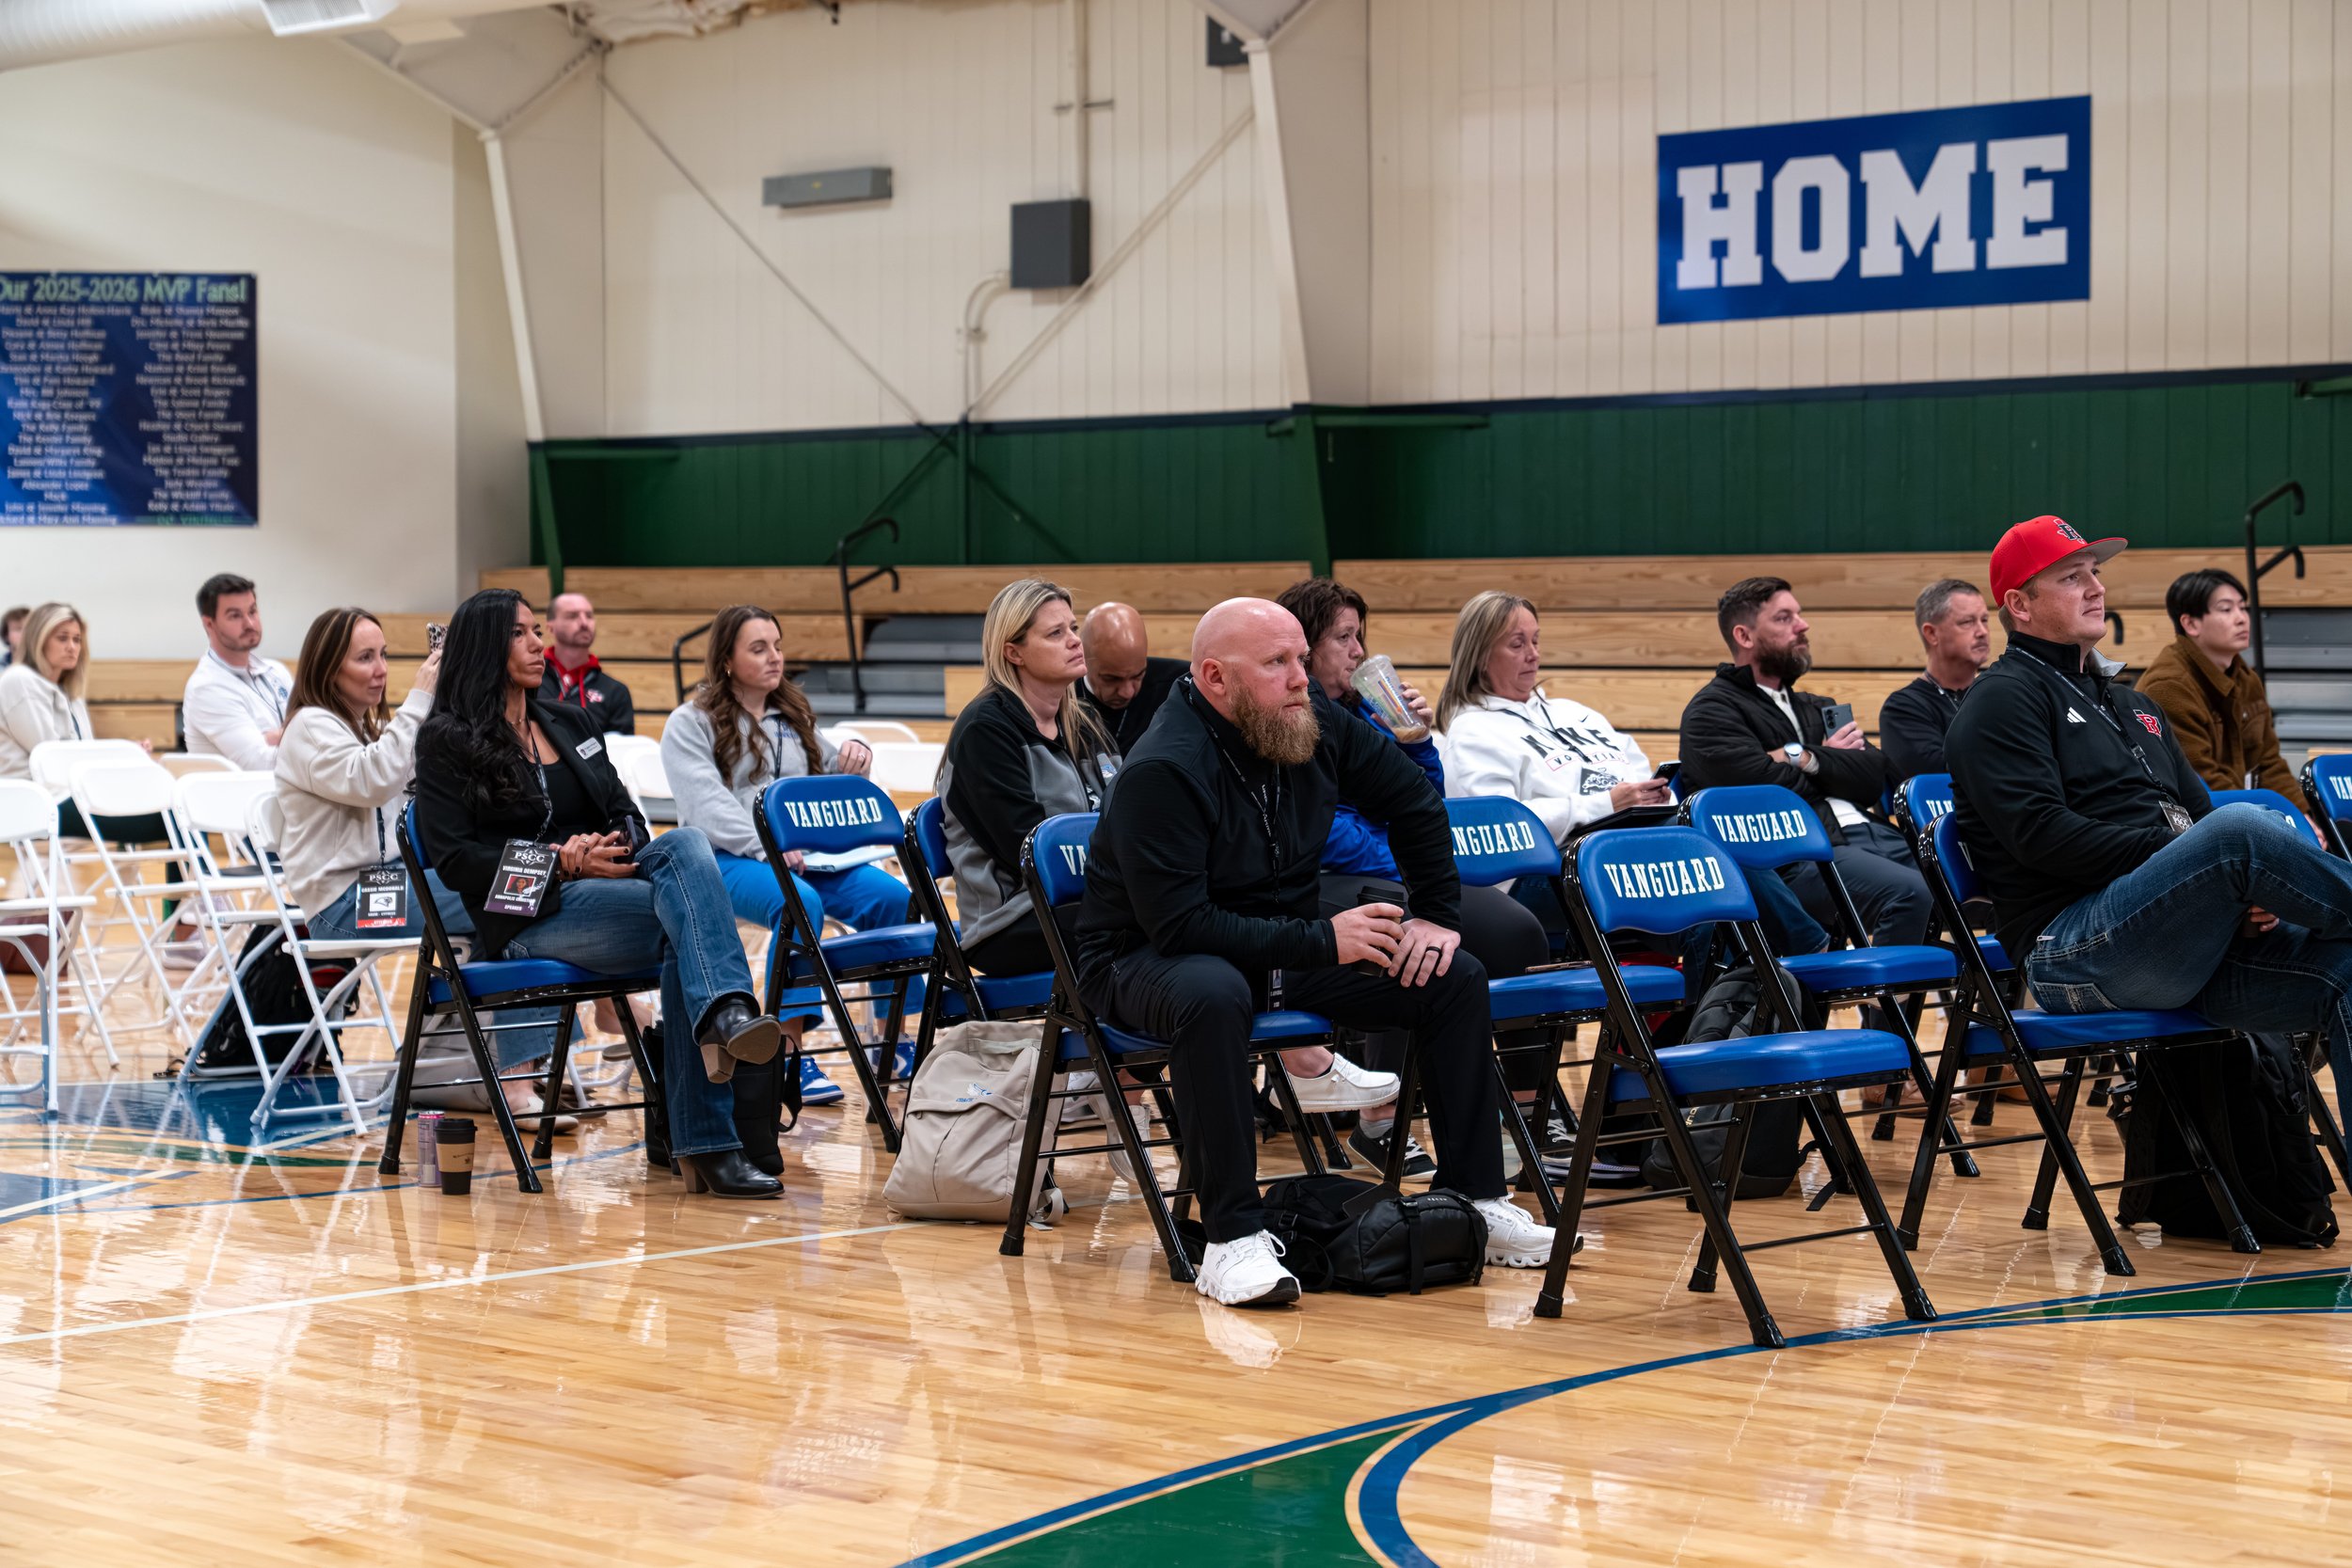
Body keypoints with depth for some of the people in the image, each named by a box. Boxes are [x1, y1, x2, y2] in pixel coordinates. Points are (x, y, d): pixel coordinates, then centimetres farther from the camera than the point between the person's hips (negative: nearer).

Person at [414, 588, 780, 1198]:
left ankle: (723, 1015, -43)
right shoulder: (446, 741, 4)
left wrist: (618, 847, -4)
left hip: (607, 884, 5)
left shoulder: (572, 724, 23)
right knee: (689, 919, -28)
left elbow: (627, 817, 21)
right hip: (526, 919, -5)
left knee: (686, 843, -29)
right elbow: (452, 859, -6)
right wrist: (558, 864, -14)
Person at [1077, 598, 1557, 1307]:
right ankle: (1233, 1236, -36)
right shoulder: (1161, 774, -26)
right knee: (1211, 995, -42)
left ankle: (1475, 1198, 5)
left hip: (1288, 947, 7)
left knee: (1455, 977, -4)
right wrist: (1320, 942, -29)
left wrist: (1437, 914, 2)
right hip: (1147, 962, -7)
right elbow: (1178, 925, -31)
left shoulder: (1314, 724, -5)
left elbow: (1416, 800, 11)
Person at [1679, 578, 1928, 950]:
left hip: (1865, 835, 8)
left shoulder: (1813, 708, 28)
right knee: (1908, 893, -33)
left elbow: (1877, 778, 11)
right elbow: (1767, 785, -12)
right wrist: (1835, 762, 5)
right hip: (1793, 857, -8)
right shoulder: (1712, 711, 5)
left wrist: (1808, 760, -5)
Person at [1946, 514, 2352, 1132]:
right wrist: (2181, 856, -16)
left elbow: (2201, 814, 25)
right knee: (2242, 829, -33)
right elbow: (2040, 834, -11)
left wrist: (2248, 888, 1)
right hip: (2072, 950, -8)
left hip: (2189, 950, 8)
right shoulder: (2004, 699, 4)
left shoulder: (2132, 705, 31)